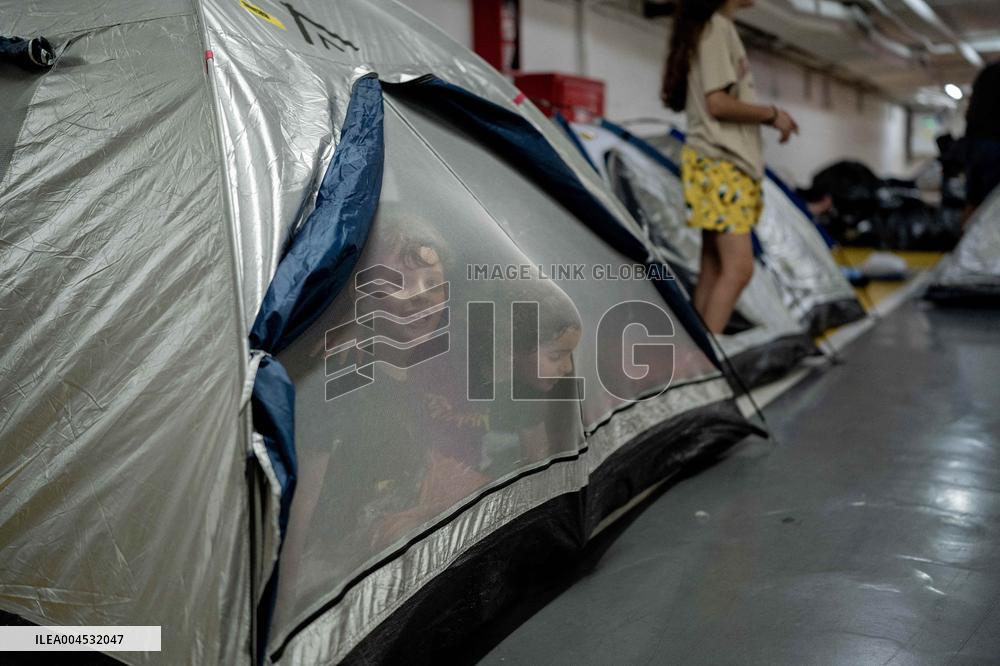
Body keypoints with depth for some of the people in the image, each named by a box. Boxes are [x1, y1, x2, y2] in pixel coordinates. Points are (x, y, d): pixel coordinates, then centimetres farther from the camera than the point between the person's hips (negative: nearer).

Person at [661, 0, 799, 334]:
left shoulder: (722, 28, 21)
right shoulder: (716, 27, -8)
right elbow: (718, 103, -16)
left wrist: (768, 118, 9)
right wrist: (772, 114, -6)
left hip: (732, 163, 10)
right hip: (718, 164, -10)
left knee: (714, 269, 6)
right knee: (739, 268, -15)